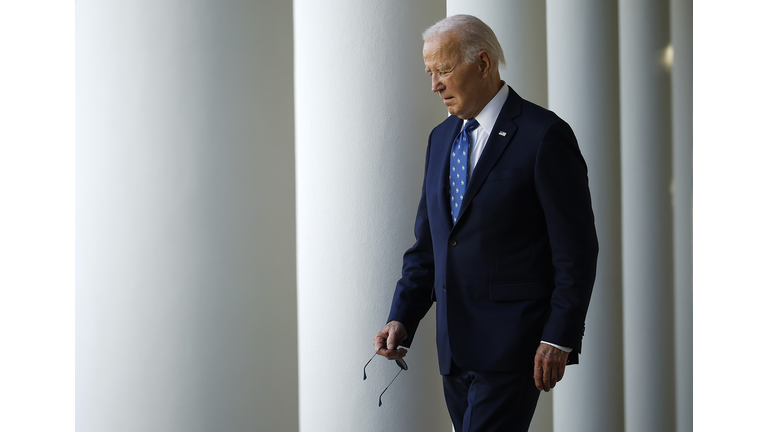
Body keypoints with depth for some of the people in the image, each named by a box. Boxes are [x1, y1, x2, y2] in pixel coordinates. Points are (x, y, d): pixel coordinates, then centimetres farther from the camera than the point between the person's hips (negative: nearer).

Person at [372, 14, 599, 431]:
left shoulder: (544, 135, -9)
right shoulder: (441, 137, 14)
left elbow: (577, 246, -10)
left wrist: (559, 338, -13)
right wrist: (402, 318, 6)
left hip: (511, 345, -7)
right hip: (455, 346, 7)